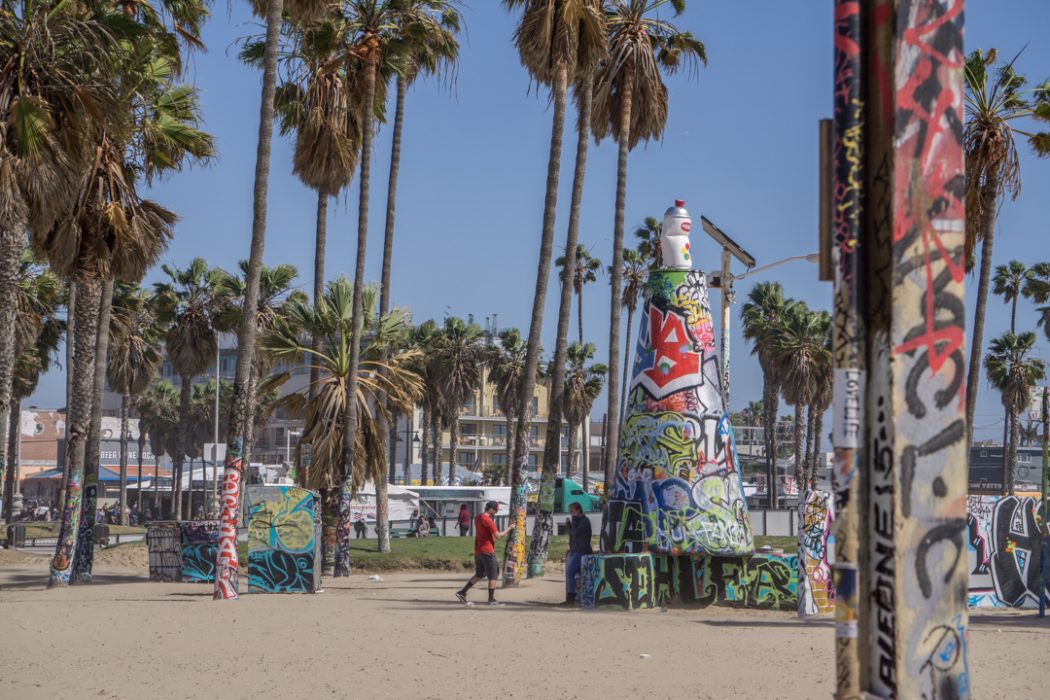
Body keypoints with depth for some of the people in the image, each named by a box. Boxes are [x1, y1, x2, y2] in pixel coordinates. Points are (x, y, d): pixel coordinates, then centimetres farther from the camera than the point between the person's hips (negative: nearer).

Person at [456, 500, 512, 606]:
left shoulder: (477, 518, 11)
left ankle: (462, 592, 11)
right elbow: (498, 536, -17)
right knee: (493, 576, 2)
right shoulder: (488, 520, -17)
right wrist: (509, 529, -3)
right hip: (488, 551, -8)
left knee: (479, 574, 17)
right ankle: (491, 600, 4)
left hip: (478, 551, 8)